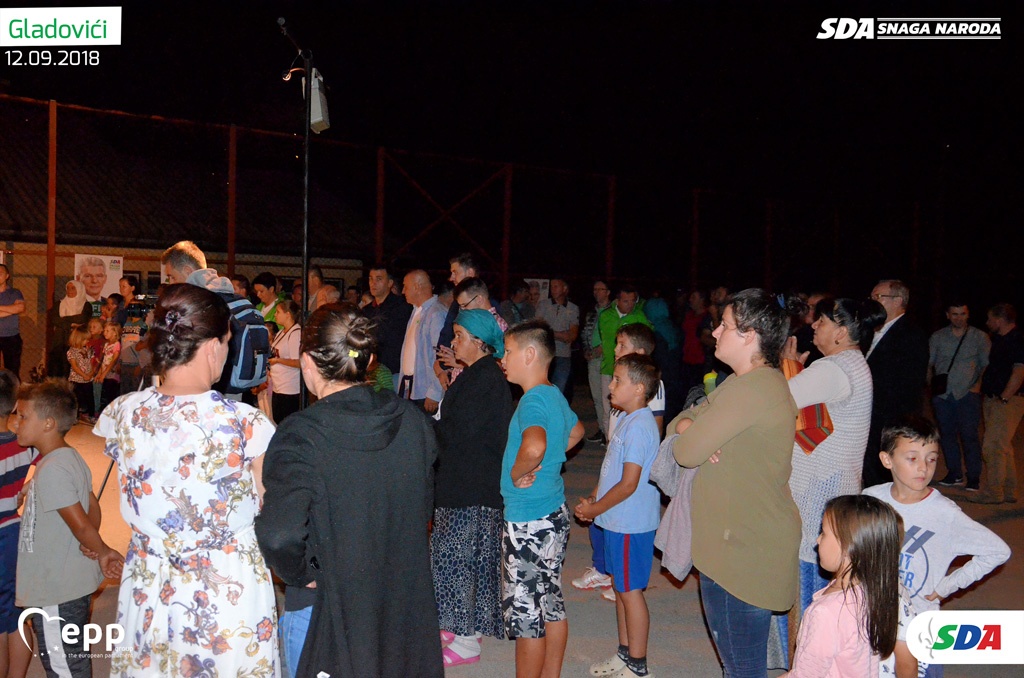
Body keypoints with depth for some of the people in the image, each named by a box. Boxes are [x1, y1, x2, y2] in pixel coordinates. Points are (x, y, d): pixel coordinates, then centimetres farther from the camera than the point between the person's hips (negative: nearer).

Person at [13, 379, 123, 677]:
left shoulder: (51, 470, -24)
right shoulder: (72, 457, 5)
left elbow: (81, 524, -22)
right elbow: (93, 509, 10)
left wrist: (102, 551, -6)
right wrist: (93, 547, -2)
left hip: (56, 591, -9)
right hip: (75, 583, 9)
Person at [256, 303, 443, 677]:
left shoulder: (301, 436, -24)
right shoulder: (412, 420, -8)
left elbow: (279, 535, -34)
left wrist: (302, 575, -16)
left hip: (326, 609, -4)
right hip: (404, 602, 5)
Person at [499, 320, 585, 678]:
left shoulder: (533, 401, -21)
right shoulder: (555, 395, 6)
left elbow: (534, 447, -43)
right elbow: (576, 431, 27)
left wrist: (517, 473, -24)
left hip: (529, 522, -9)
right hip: (555, 513, 9)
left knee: (526, 614, 5)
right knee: (552, 607, 19)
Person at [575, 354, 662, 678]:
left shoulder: (639, 426, -22)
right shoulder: (629, 420, 9)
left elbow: (629, 484, -23)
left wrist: (593, 510, -14)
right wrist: (594, 498, 6)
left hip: (631, 524, -10)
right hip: (618, 521, 10)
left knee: (630, 590, 2)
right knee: (621, 587, 19)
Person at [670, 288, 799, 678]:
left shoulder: (750, 389, -24)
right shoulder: (758, 381, 11)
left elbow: (686, 452, -22)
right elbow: (680, 422, 12)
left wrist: (687, 436, -1)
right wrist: (690, 427, -11)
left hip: (746, 549, -10)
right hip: (731, 538, 10)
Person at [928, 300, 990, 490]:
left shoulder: (980, 337, 4)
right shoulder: (937, 337, 9)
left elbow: (987, 365, 5)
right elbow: (928, 363, 13)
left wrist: (978, 385, -7)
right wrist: (930, 382, 0)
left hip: (967, 394, -3)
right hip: (942, 394, 3)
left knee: (969, 435, -6)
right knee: (947, 434, 7)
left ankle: (974, 477, 4)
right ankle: (954, 474, 19)